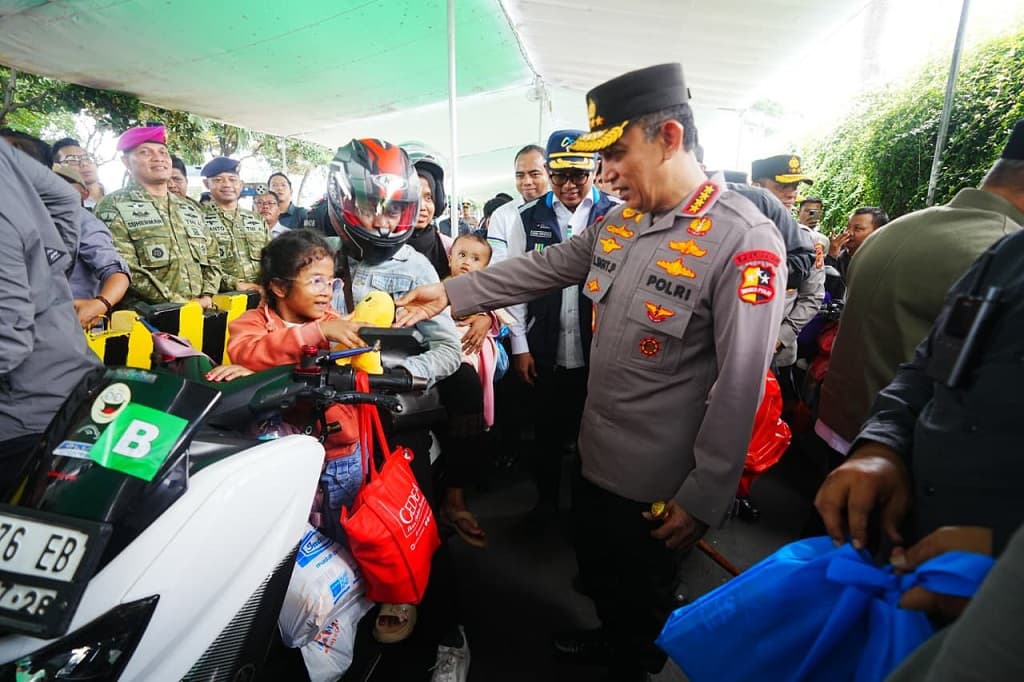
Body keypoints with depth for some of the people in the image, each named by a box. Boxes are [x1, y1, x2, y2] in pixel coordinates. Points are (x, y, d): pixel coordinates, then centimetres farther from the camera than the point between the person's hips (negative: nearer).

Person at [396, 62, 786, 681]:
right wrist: (451, 293, 5)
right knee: (596, 572, 29)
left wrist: (704, 497, -19)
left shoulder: (744, 241, -22)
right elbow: (541, 269, 8)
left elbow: (739, 387, -23)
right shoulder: (617, 222, 2)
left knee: (642, 599, 19)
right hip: (595, 453, 7)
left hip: (656, 480, -7)